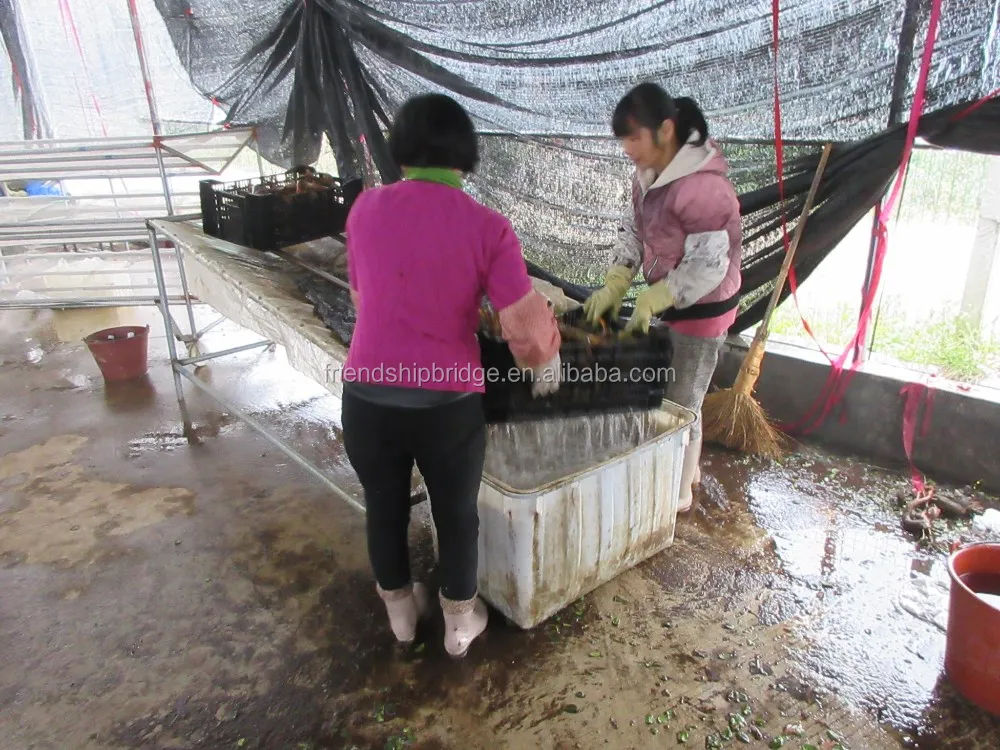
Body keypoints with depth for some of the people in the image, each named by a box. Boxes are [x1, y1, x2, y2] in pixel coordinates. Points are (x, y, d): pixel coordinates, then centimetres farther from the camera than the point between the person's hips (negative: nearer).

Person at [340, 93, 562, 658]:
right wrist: (545, 363, 12)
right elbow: (528, 325, -9)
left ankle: (401, 612, 47)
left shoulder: (367, 208, 0)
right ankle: (460, 622, 42)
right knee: (457, 514, 20)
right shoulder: (488, 227, -8)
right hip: (448, 404, -2)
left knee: (385, 506, 24)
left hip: (368, 396, 3)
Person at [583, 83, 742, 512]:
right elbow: (632, 231, 5)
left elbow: (708, 268, -28)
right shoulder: (649, 174, -1)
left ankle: (680, 491, 27)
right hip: (669, 304, 9)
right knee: (672, 393, 22)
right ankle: (688, 468, 45)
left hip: (701, 311, -9)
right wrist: (613, 287, -7)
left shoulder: (703, 187, -28)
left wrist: (650, 301, -23)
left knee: (681, 404, 6)